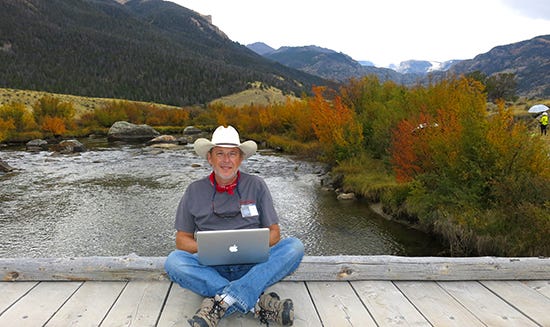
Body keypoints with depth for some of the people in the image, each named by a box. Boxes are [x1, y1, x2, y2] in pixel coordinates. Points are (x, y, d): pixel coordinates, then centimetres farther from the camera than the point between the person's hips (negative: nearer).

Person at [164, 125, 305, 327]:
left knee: (294, 246, -24)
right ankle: (259, 303, -32)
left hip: (253, 265, 0)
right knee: (174, 261, -28)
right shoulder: (195, 191, 7)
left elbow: (274, 233, 6)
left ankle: (221, 303, -34)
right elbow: (182, 240, 9)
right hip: (212, 268, 0)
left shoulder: (257, 186, 6)